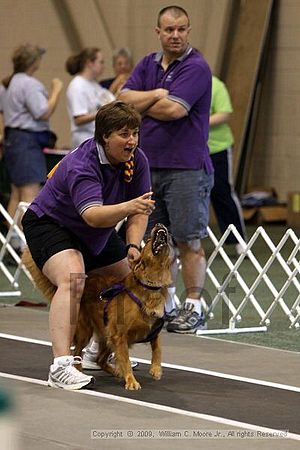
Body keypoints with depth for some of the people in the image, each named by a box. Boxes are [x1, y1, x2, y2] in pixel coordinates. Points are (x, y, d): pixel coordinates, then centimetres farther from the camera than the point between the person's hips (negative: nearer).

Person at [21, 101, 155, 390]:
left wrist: (133, 245, -23)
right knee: (72, 280, -32)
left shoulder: (137, 160, -11)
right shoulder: (81, 165, -33)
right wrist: (128, 207, -62)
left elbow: (139, 210, -7)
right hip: (49, 225, -8)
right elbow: (92, 215, -46)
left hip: (96, 235, 8)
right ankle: (60, 367, -41)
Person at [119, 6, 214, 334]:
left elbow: (174, 109, -19)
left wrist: (142, 105, -2)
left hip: (186, 168, -7)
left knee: (189, 241, -4)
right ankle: (164, 305, 20)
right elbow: (124, 98, 1)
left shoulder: (196, 67, -8)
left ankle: (193, 308, 2)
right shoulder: (147, 65, 13)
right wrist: (157, 95, -13)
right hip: (149, 167, 7)